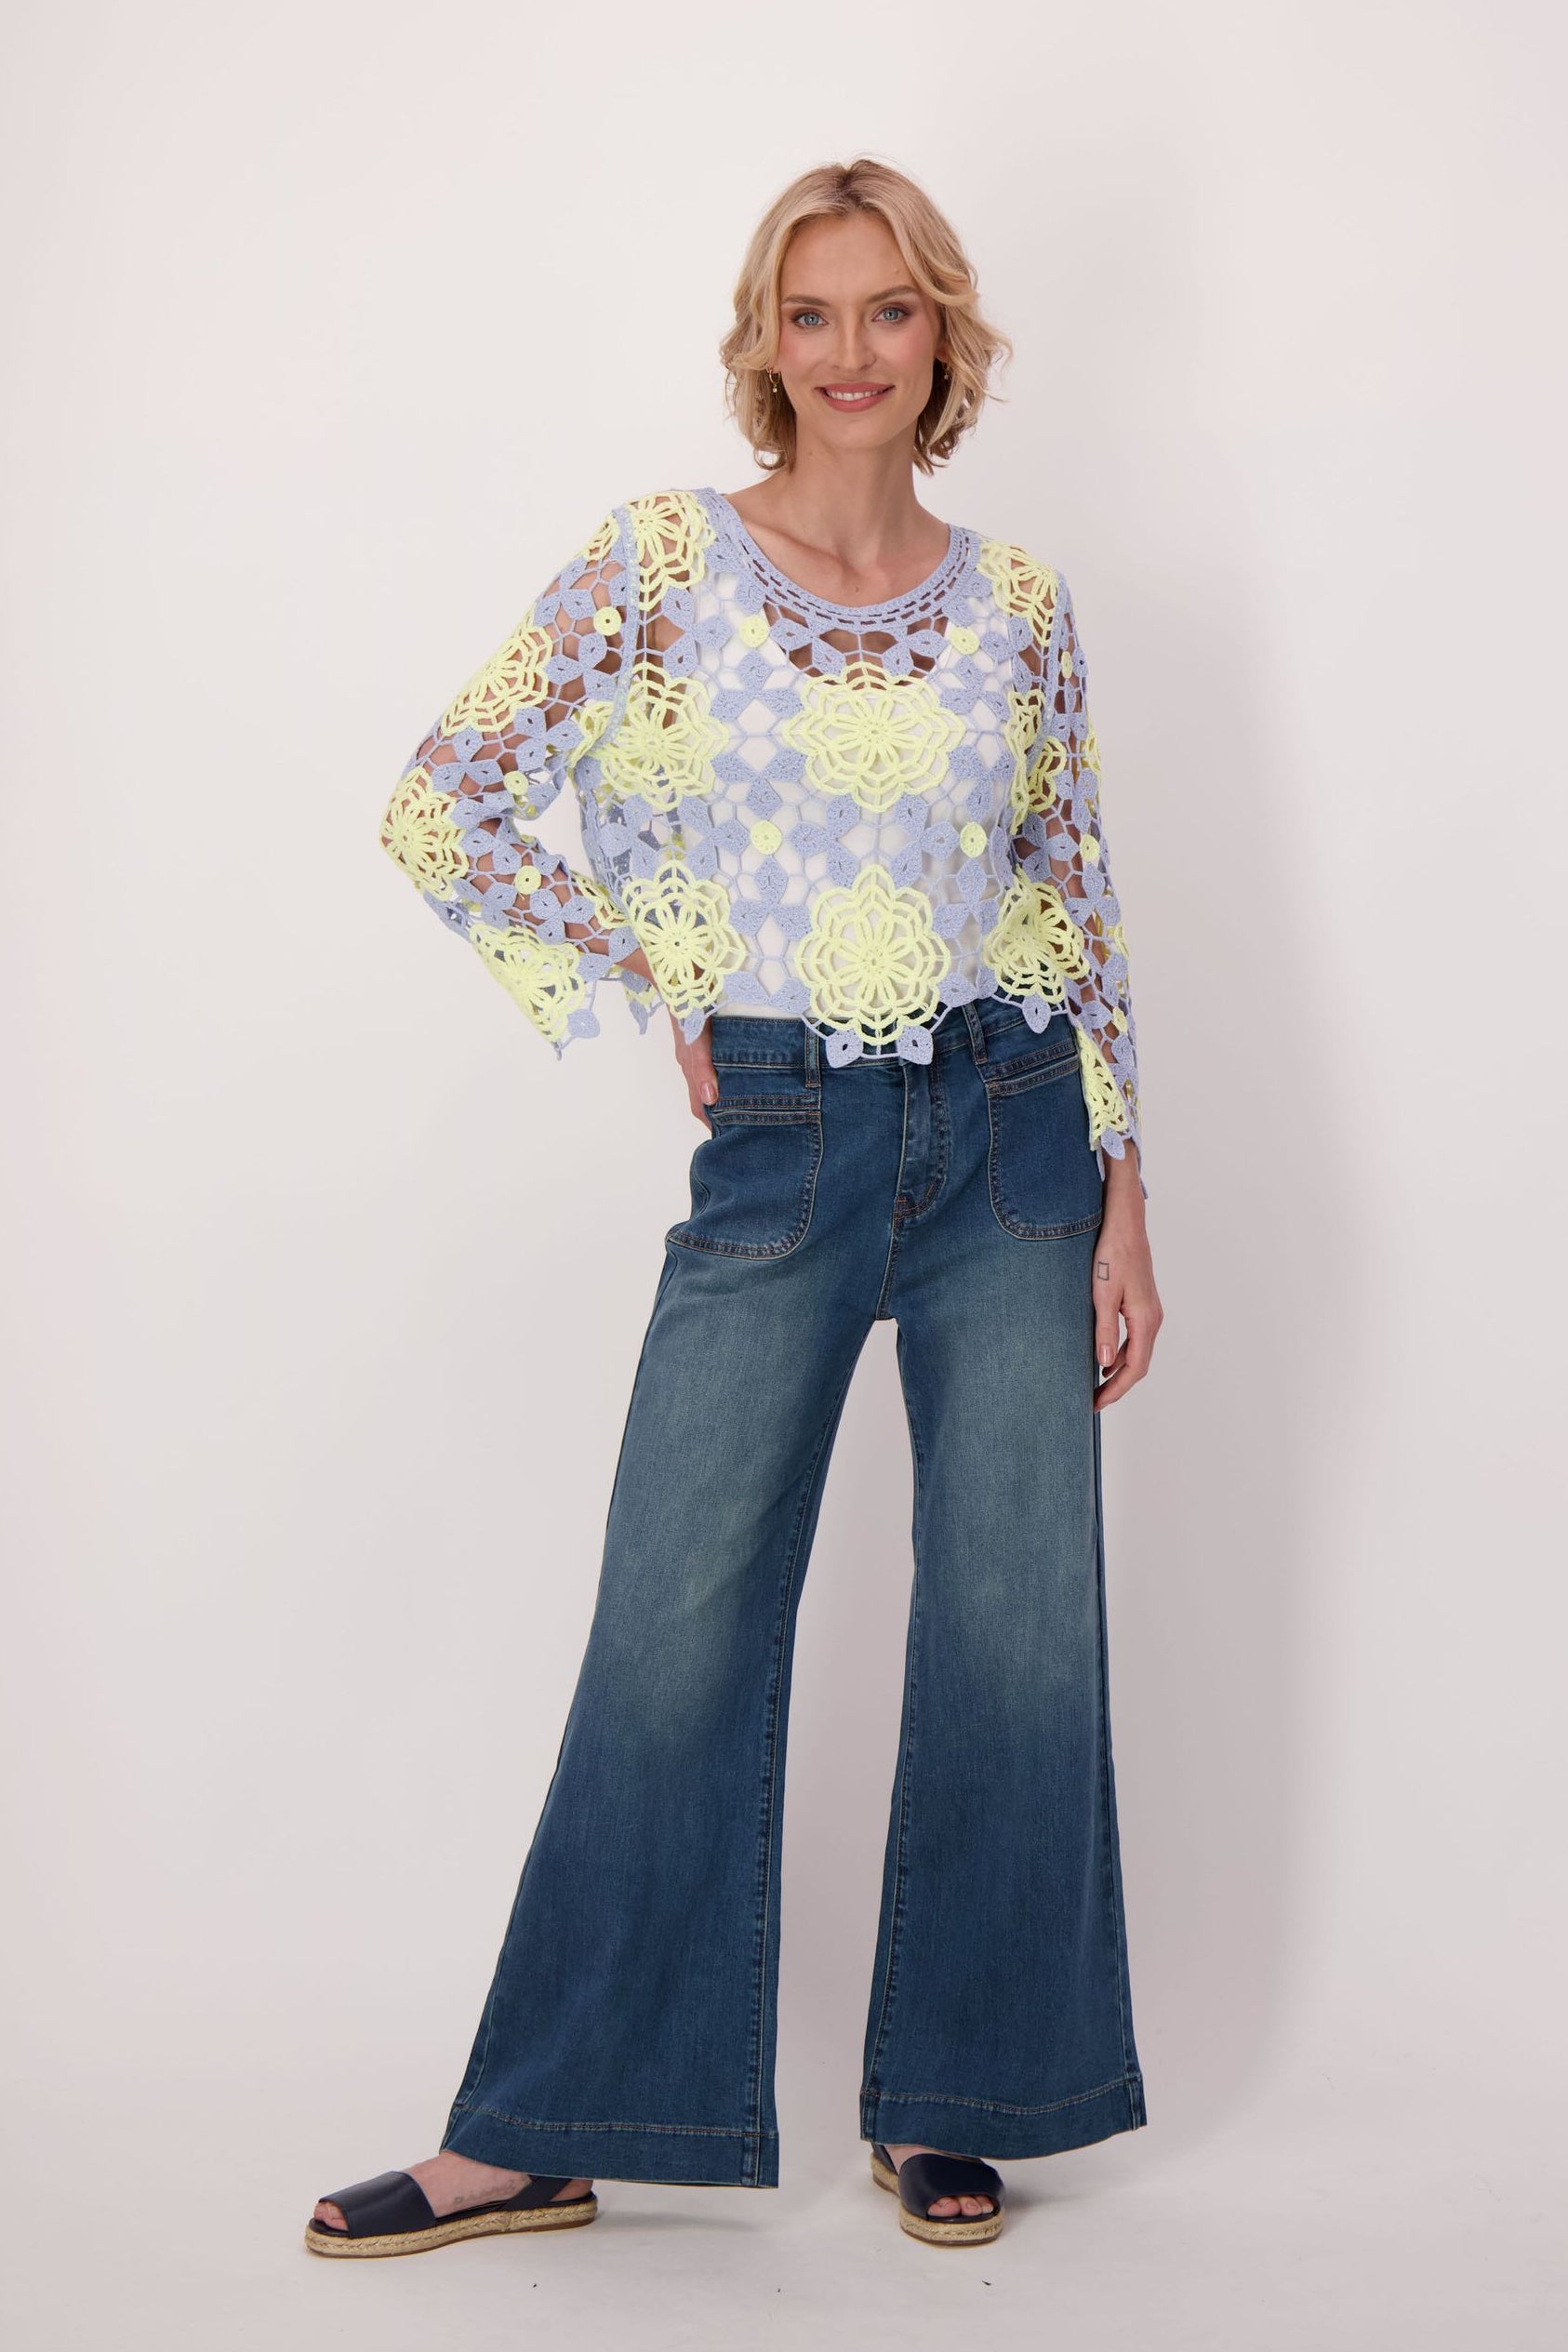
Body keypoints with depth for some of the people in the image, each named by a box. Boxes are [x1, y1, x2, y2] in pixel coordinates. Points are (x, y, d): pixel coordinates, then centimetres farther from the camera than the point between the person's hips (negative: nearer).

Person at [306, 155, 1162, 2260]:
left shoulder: (1020, 602, 6)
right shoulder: (658, 562, -1)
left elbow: (1081, 908, 9)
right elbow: (444, 808, -2)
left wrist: (1125, 1196, 4)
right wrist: (663, 984, -3)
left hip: (1012, 1139, 2)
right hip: (778, 1147, -2)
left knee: (1018, 1633, 4)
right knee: (673, 1638, 0)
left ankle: (947, 2105, 22)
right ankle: (541, 2136, 13)